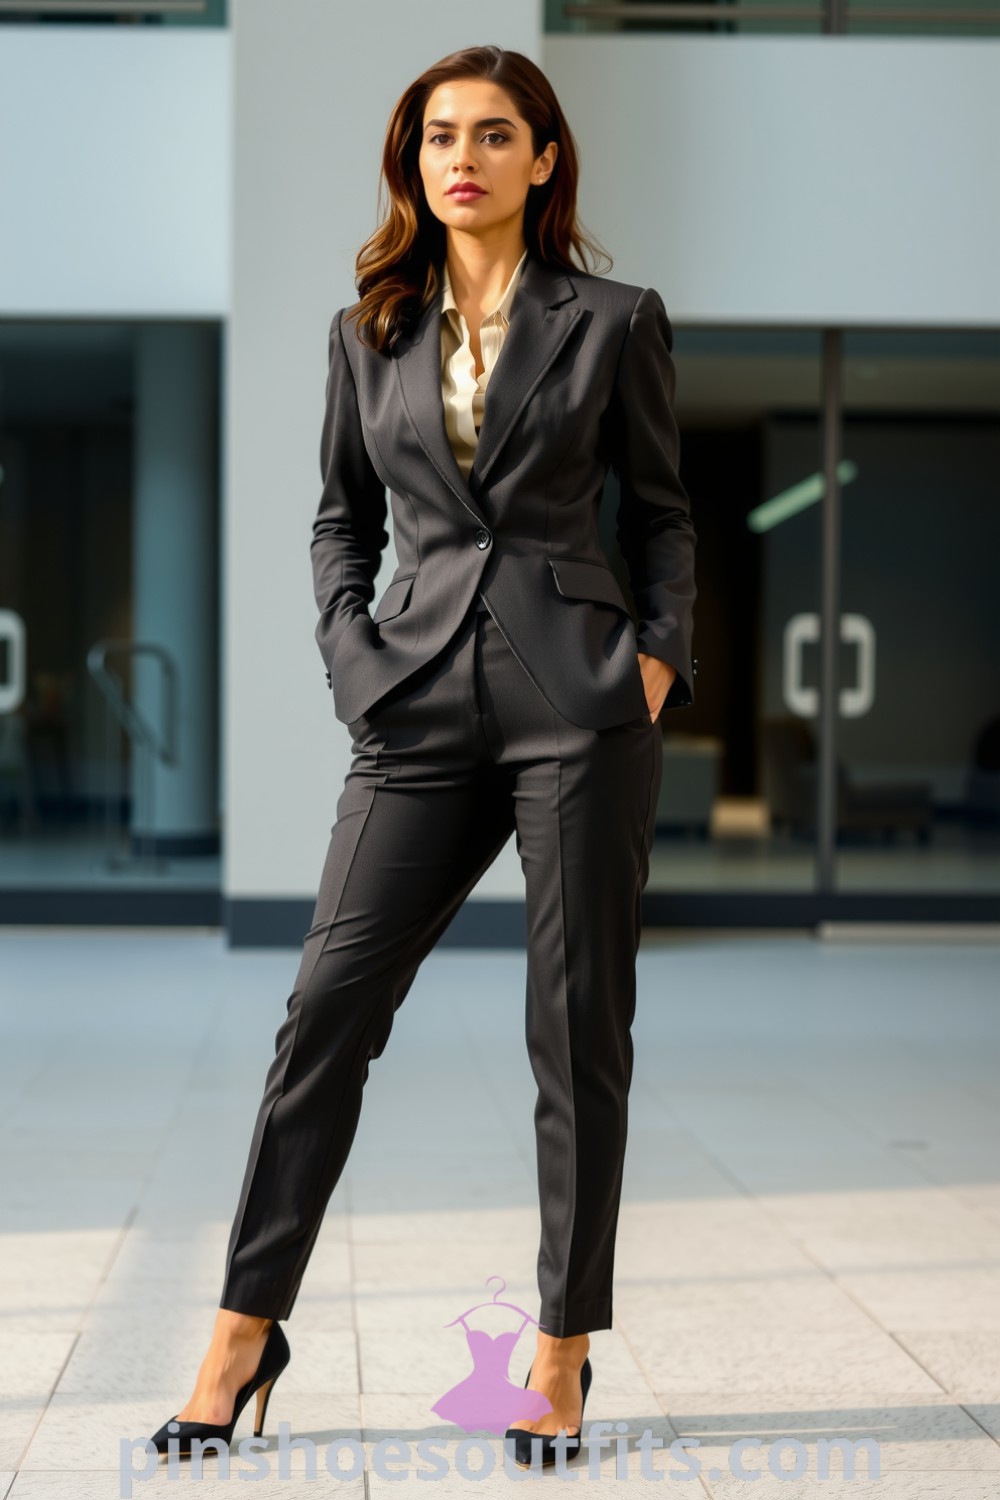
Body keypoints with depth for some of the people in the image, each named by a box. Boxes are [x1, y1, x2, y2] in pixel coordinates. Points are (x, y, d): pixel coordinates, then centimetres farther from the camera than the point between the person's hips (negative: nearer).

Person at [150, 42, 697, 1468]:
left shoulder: (613, 319, 4)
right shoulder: (369, 332, 11)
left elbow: (661, 510, 9)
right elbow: (340, 516, 17)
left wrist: (662, 655, -4)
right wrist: (351, 656, 2)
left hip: (579, 701, -2)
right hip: (424, 709, 3)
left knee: (578, 1028, 2)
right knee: (328, 1002, -1)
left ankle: (564, 1353, 13)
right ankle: (247, 1325, 10)